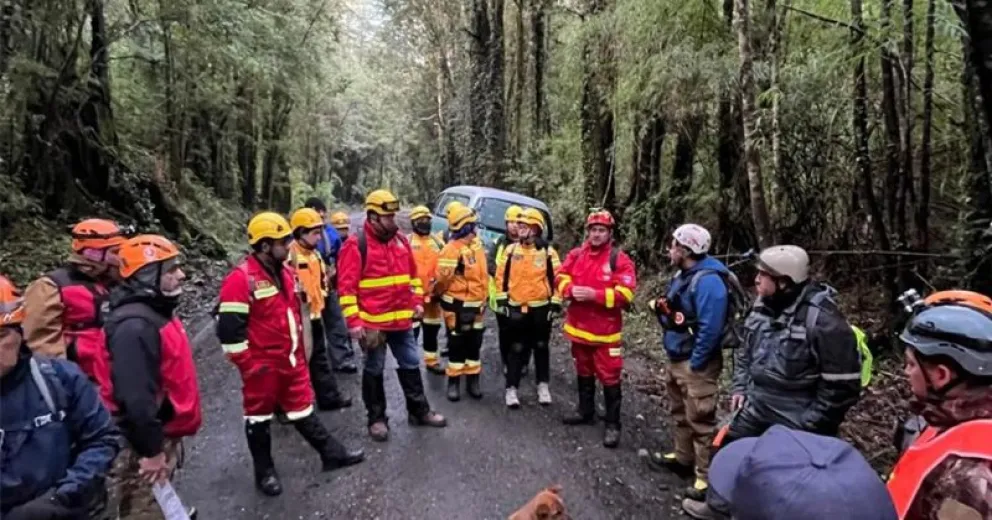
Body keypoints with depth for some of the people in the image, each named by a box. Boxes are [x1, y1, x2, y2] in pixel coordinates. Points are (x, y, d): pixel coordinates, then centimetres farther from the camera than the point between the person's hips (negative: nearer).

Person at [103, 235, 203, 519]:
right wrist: (152, 450, -23)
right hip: (142, 448, -10)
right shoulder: (135, 325, -26)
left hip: (162, 436, 10)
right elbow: (135, 397, -30)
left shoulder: (158, 312, 8)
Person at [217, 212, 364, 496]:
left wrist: (298, 350, 19)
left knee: (303, 410, 17)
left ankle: (332, 453, 26)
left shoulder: (284, 272, 7)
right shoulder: (240, 279, -20)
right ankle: (265, 472, 26)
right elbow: (229, 328, -20)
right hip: (262, 365, -7)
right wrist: (248, 364, -16)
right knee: (259, 417, 11)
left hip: (291, 360, 7)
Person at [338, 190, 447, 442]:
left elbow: (412, 274, 19)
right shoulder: (356, 244, -12)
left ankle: (419, 411, 30)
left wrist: (417, 301, 11)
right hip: (372, 322, -6)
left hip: (401, 319, 6)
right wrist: (353, 320, -18)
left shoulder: (401, 240, 8)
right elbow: (346, 286, -14)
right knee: (374, 371, 9)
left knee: (411, 365, 15)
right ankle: (377, 419, 25)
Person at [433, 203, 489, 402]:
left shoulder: (477, 246, 7)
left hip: (476, 304, 6)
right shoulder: (451, 249, -18)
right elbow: (443, 277, -15)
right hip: (457, 305, -6)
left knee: (474, 343, 12)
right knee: (456, 343, 4)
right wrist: (436, 293, 0)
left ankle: (473, 380, 23)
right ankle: (454, 382, 16)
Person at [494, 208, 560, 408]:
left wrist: (555, 305, -5)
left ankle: (543, 385, 27)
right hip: (516, 308, 1)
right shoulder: (511, 250, 2)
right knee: (516, 349, 5)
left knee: (541, 348, 13)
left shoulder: (548, 251, -4)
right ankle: (511, 388, 12)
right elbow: (501, 276, 4)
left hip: (541, 308, -1)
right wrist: (502, 301, 0)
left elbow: (556, 279, -2)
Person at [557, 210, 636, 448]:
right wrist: (571, 289, -15)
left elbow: (625, 294, -18)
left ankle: (613, 425, 10)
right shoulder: (576, 254, 4)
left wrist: (594, 295, -25)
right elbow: (560, 277, 7)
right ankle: (585, 411, 38)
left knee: (610, 377, -1)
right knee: (584, 372, 21)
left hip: (605, 330, -5)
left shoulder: (620, 259, -12)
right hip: (578, 325, 6)